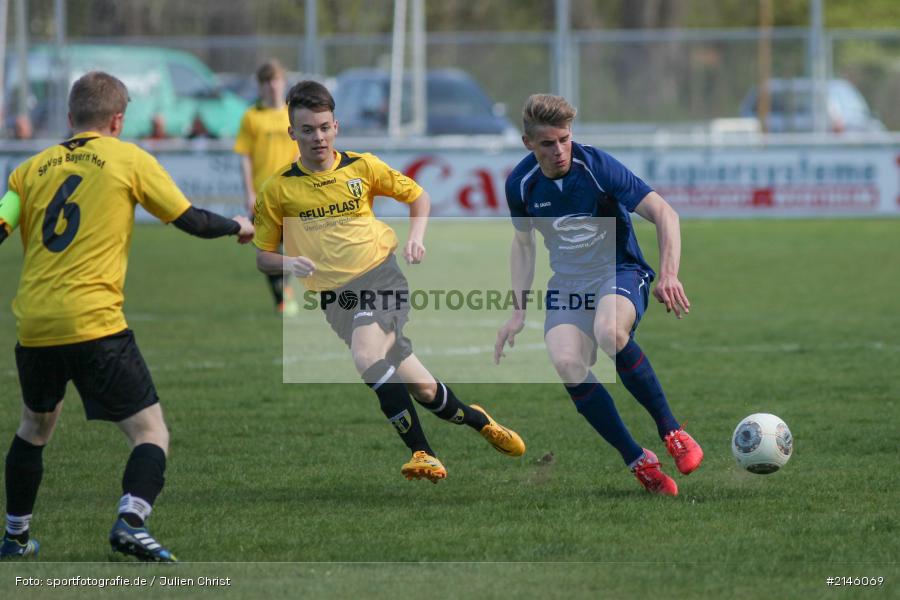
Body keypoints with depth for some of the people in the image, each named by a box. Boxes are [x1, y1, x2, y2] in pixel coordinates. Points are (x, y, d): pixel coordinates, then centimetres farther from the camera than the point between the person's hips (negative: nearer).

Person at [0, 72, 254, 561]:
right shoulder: (128, 159, 3)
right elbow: (190, 220, 6)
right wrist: (236, 226, 25)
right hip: (94, 324, -5)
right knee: (151, 432, 0)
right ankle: (131, 520, -24)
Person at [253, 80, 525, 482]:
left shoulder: (362, 167, 4)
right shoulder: (278, 189, 3)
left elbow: (417, 196, 19)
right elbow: (263, 256, 10)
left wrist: (415, 237, 1)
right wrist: (287, 263, -12)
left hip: (380, 272, -2)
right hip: (335, 295, 2)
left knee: (368, 359, -30)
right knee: (422, 389, -5)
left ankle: (421, 454, -23)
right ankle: (475, 419, 20)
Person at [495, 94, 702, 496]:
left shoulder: (597, 167, -17)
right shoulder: (521, 183, -3)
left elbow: (664, 214, -18)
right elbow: (523, 242, 16)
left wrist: (668, 275, -32)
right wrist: (519, 311, 9)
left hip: (620, 272, -3)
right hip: (568, 283, 4)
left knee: (609, 332, -38)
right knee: (566, 363, -27)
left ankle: (671, 430, -19)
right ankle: (637, 462, -14)